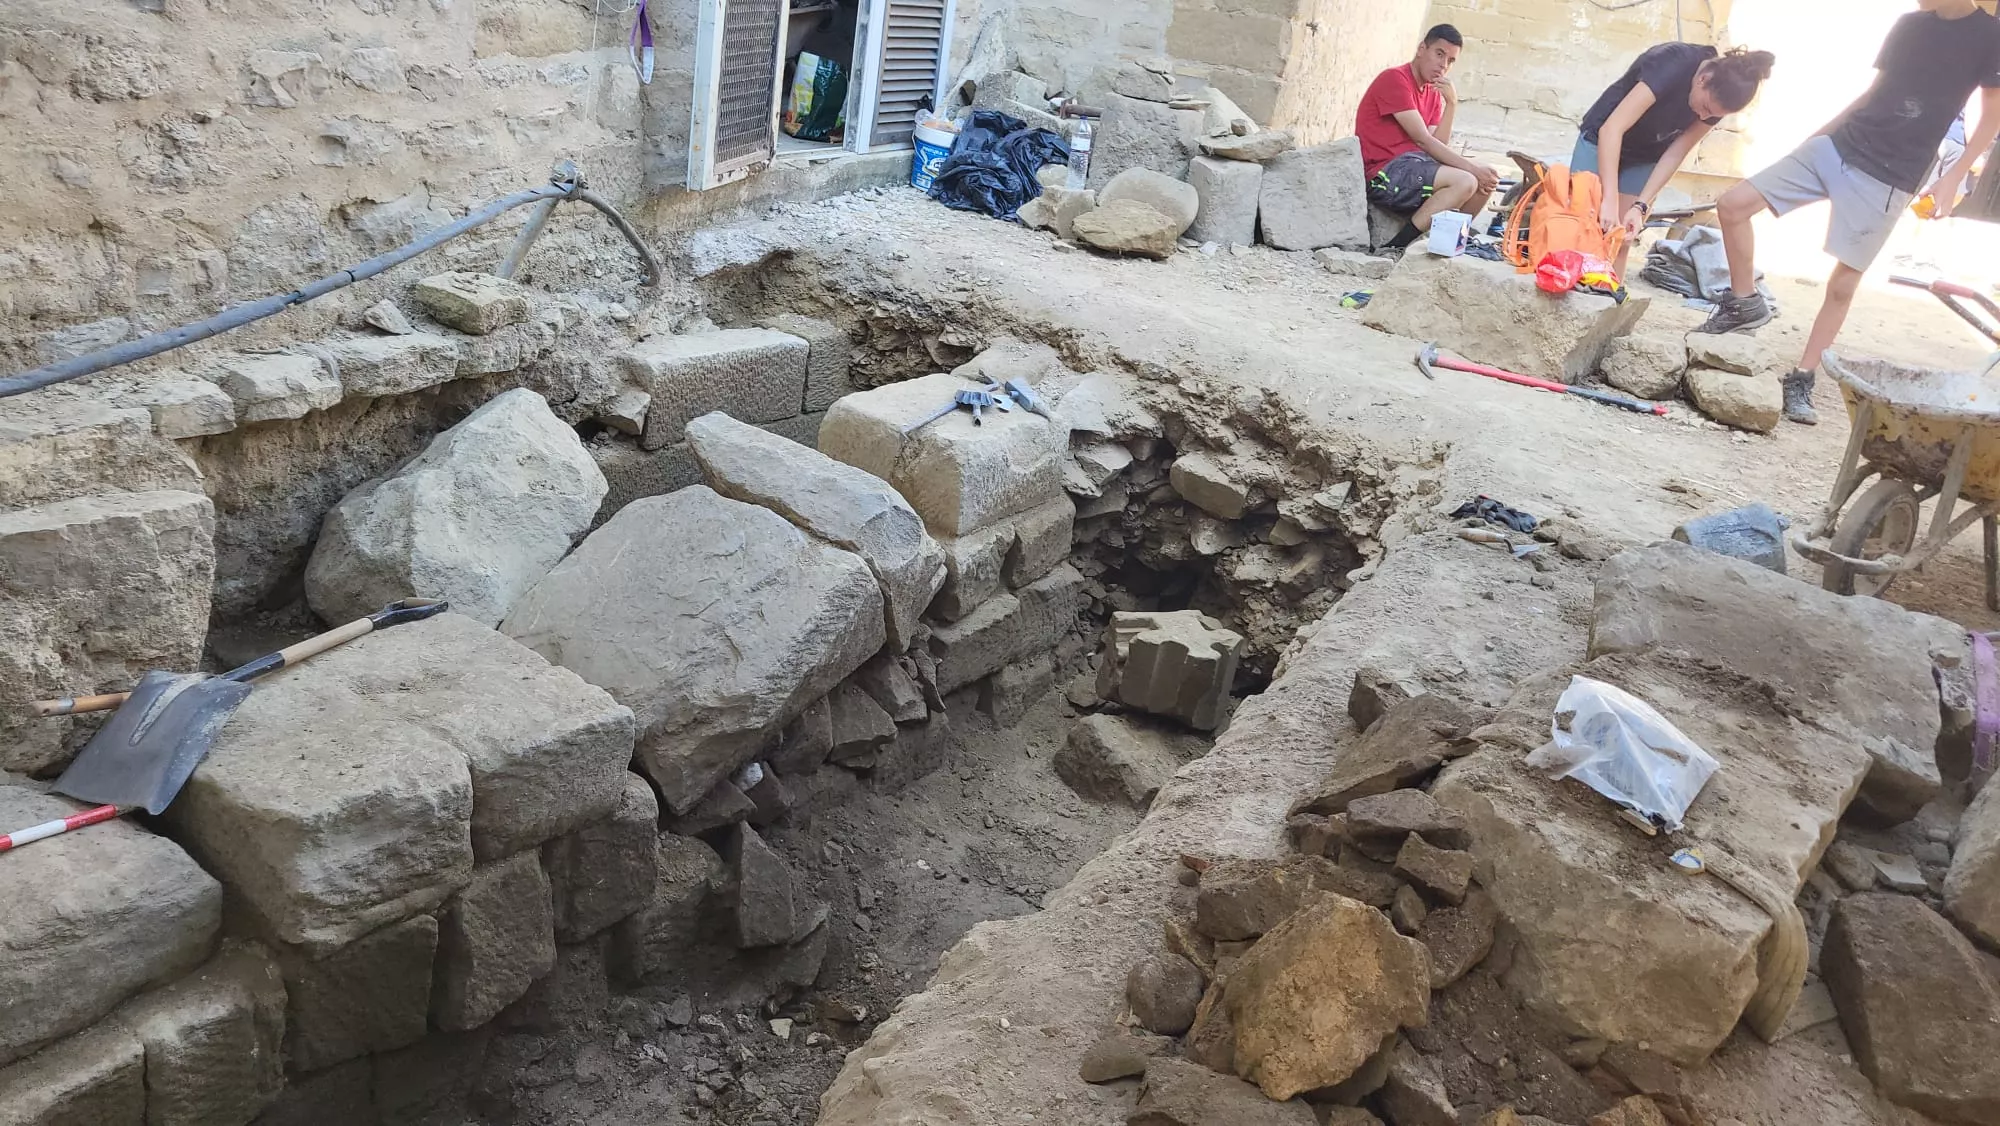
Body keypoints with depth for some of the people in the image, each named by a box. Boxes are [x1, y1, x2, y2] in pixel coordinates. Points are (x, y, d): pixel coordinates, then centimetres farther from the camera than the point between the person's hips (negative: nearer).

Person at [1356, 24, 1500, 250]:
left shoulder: (1434, 92, 19)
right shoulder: (1394, 79, -9)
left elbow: (1438, 145, 7)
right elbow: (1422, 140, -15)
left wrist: (1451, 104, -4)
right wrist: (1473, 169, -16)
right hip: (1384, 174, -9)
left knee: (1488, 181, 0)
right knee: (1465, 182, -26)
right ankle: (1395, 248, -22)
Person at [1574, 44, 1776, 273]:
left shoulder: (1719, 96, -17)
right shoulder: (1673, 64, -33)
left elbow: (1676, 153, -12)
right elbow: (1611, 129, -39)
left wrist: (1640, 207, -25)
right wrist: (1610, 200, -46)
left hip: (1646, 157, 4)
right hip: (1603, 140, -4)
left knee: (1621, 241, -3)